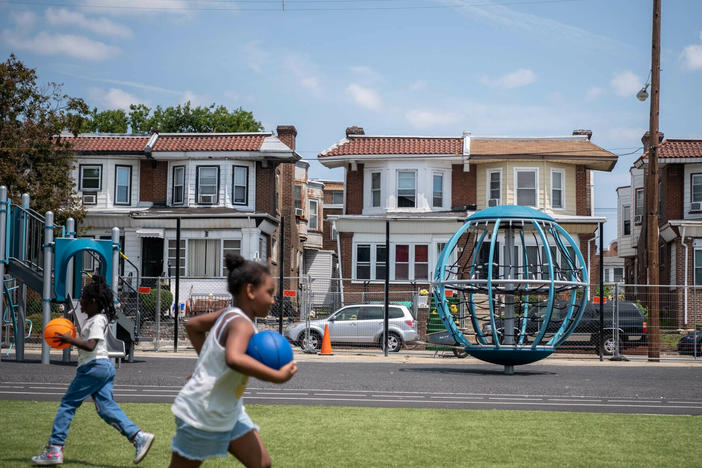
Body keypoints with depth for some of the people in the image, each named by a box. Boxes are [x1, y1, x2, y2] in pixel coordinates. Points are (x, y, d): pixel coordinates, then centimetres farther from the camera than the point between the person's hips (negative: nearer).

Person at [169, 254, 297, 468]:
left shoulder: (228, 315, 4)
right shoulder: (241, 324, -25)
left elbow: (192, 325, 20)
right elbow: (234, 359, -46)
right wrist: (278, 376, -40)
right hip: (202, 416, -10)